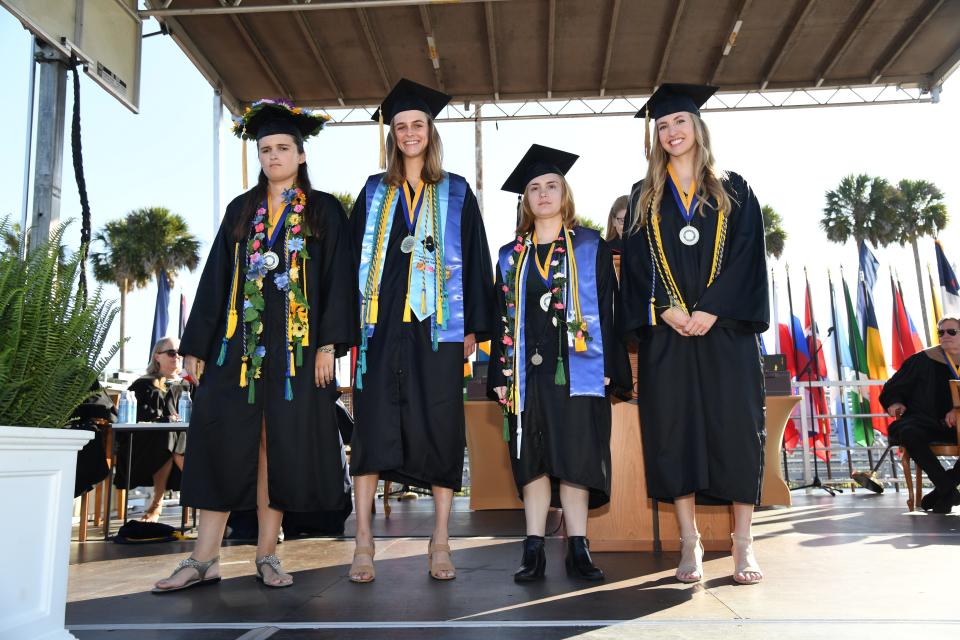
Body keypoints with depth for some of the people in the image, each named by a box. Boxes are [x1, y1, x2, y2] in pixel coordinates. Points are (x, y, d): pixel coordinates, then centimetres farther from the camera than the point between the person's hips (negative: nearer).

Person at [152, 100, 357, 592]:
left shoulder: (324, 211, 6)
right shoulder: (240, 211, 15)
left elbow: (337, 279, -1)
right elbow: (215, 279, 12)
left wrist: (328, 344, -11)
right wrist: (196, 345, 6)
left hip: (296, 344, -2)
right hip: (239, 342, 3)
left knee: (282, 443, 0)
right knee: (225, 441, -2)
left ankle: (266, 553, 11)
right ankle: (204, 559, 4)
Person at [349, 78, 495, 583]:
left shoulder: (456, 194, 10)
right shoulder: (374, 193, 14)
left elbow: (475, 259, 6)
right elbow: (353, 257, 11)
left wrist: (474, 326, -2)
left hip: (438, 324, -1)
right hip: (382, 323, 1)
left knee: (440, 426, 1)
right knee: (372, 423, -3)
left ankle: (440, 542, 10)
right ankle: (363, 541, 6)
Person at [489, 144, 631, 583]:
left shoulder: (591, 247, 8)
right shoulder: (510, 256, 13)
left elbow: (607, 309, 3)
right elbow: (503, 318, 10)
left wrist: (608, 368, -5)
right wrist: (501, 375, 3)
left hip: (577, 369, -2)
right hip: (528, 371, 2)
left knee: (575, 456, -1)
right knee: (533, 459, 3)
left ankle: (577, 550, 8)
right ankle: (534, 550, 10)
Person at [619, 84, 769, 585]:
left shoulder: (733, 191, 10)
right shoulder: (644, 198, 13)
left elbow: (747, 255, 0)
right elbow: (636, 263, 4)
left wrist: (713, 309, -14)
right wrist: (666, 310, -12)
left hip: (725, 327, -1)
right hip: (666, 332, 1)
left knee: (735, 427, -2)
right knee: (674, 430, -1)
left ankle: (743, 544, 8)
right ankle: (689, 542, 8)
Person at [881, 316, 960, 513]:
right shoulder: (923, 360, 9)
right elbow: (893, 387, 13)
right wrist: (894, 403, -7)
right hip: (924, 421, -1)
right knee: (909, 434, -37)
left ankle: (943, 491, -21)